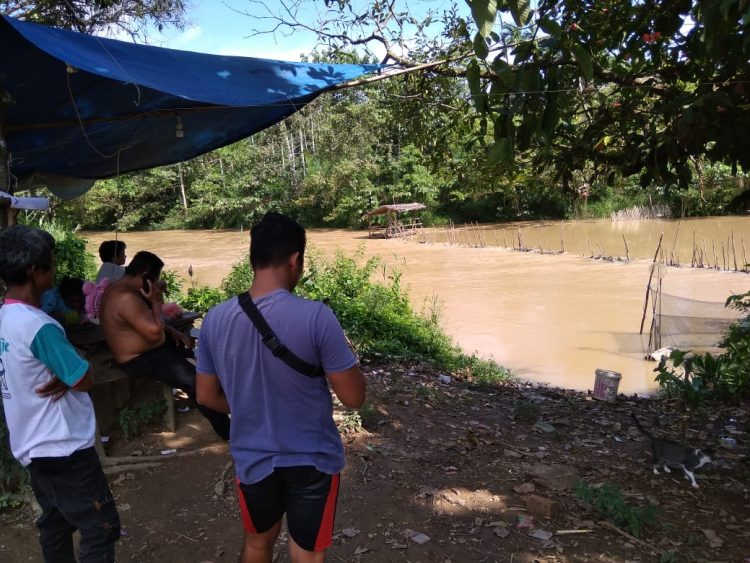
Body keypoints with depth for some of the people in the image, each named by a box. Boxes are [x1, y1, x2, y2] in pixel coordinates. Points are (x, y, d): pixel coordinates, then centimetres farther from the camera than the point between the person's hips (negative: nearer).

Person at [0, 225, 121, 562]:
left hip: (32, 445, 10)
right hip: (62, 448, -9)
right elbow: (84, 380, -20)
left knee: (55, 522, 21)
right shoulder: (38, 325, -24)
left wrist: (61, 379, -4)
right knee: (101, 526, 0)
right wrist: (65, 380, -2)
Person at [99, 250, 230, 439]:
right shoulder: (127, 298, -27)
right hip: (142, 360, -11)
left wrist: (172, 331, 6)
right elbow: (154, 332, -29)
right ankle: (226, 430, -11)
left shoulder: (120, 288, 7)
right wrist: (157, 301, -17)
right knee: (196, 381, -21)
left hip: (146, 350, 11)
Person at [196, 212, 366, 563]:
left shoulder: (215, 319, -9)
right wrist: (340, 353, 0)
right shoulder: (315, 317, -23)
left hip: (252, 460, 4)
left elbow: (207, 396, 2)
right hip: (312, 460, -3)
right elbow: (354, 397, -17)